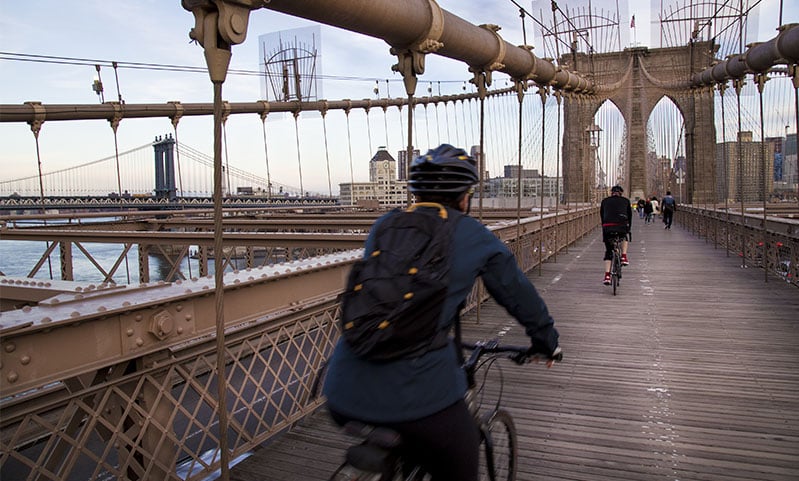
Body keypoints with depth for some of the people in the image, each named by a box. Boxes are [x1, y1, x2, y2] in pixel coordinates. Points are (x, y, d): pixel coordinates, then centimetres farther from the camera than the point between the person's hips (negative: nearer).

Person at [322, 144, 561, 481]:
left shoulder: (384, 225, 15)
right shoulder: (477, 238, 5)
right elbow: (521, 296, 17)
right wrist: (547, 342, 37)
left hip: (344, 394, 5)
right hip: (418, 395, -4)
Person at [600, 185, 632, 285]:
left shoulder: (605, 201, 21)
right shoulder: (626, 201, 19)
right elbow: (629, 216, 23)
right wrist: (628, 229, 34)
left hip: (607, 227, 0)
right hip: (622, 226, 0)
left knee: (608, 251, 13)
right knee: (624, 238, 37)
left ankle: (607, 276, 5)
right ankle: (624, 257, 21)